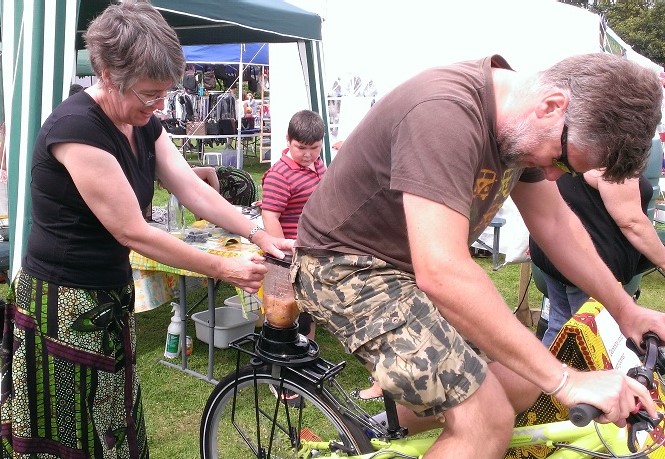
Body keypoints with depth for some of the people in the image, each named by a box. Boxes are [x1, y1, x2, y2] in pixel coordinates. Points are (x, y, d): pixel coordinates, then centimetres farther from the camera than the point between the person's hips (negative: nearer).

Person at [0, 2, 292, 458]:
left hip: (110, 297, 8)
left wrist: (259, 235, -10)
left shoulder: (144, 125, 2)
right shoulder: (76, 127, -24)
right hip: (63, 305, -8)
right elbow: (132, 232, -24)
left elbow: (194, 190, 0)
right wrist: (223, 268, -18)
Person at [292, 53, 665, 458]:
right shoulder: (446, 111, -31)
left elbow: (554, 221, 11)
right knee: (489, 421, -18)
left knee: (521, 386, 6)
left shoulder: (522, 124, -2)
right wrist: (565, 380, -31)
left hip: (414, 263, 9)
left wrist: (624, 309, 13)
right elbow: (442, 274, -38)